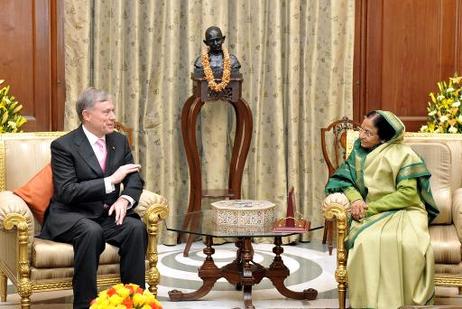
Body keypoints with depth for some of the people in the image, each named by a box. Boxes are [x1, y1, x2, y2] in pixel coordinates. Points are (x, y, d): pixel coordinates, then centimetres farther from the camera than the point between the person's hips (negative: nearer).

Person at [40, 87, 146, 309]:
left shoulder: (119, 141, 9)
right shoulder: (63, 146, -9)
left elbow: (135, 179, 7)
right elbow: (67, 191, -18)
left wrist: (125, 199, -16)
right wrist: (111, 180, -22)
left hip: (108, 215, 5)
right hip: (70, 217, -5)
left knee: (136, 228, -25)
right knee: (91, 231, -36)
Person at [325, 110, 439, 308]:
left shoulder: (403, 155, -4)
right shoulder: (359, 150, 10)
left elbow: (407, 194, -11)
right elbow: (342, 179, 9)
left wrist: (370, 208, -16)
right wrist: (355, 199, -13)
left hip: (404, 211, -3)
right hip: (372, 214, 3)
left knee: (409, 243, -37)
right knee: (368, 241, -34)